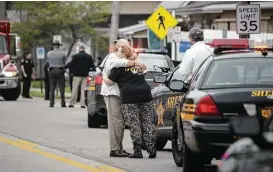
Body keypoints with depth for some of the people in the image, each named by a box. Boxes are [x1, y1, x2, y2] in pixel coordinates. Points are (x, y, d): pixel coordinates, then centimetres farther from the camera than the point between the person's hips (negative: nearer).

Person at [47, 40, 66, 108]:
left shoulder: (49, 53, 1)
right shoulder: (62, 54, -4)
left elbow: (48, 62, 10)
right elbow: (64, 63, 5)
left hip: (52, 71, 2)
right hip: (60, 70, -2)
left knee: (52, 88, 4)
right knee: (61, 88, 1)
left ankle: (51, 103, -1)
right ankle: (63, 103, -2)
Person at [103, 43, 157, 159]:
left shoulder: (120, 66, -1)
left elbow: (109, 82, 1)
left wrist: (104, 75, 20)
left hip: (130, 98, -6)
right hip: (145, 95, 6)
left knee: (134, 125, -1)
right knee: (147, 123, 9)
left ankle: (137, 151, -2)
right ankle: (152, 149, 6)